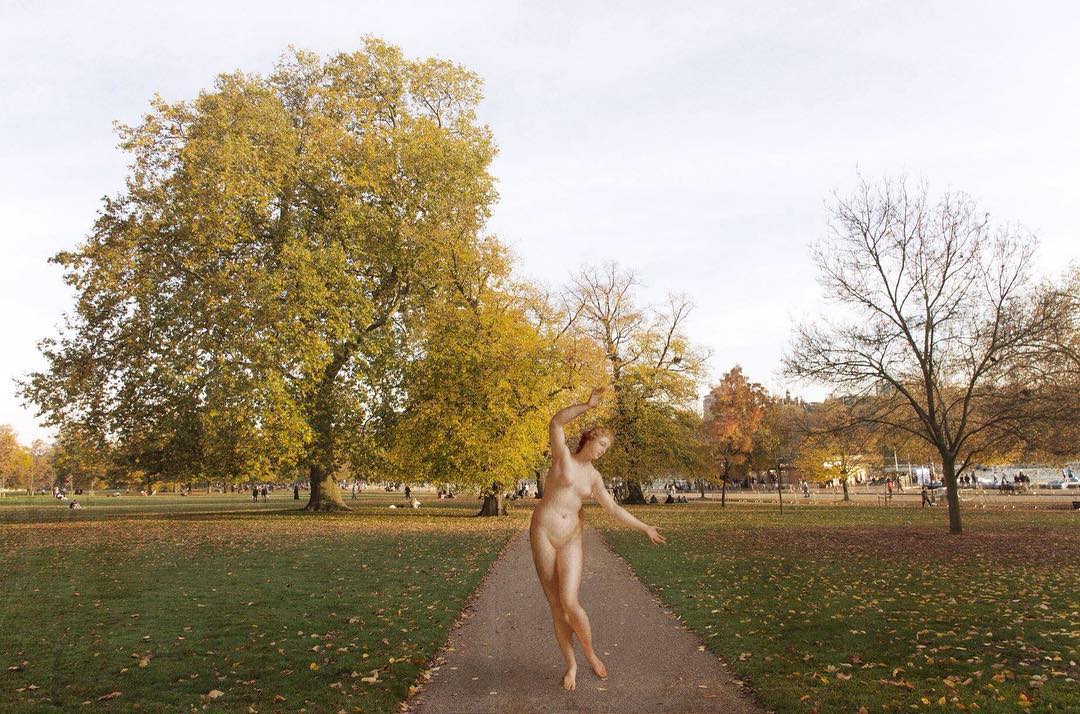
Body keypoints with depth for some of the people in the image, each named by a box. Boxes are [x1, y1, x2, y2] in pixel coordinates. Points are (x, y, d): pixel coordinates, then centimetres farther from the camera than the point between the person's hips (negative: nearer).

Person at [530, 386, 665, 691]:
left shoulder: (594, 477, 11)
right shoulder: (563, 456, -1)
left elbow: (614, 509, 14)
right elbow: (555, 423, -18)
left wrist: (645, 528, 12)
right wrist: (587, 405, -28)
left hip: (571, 539, 2)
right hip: (543, 532, -2)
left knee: (569, 603, -12)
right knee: (556, 605, 2)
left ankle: (590, 653, 14)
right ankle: (571, 664, 18)